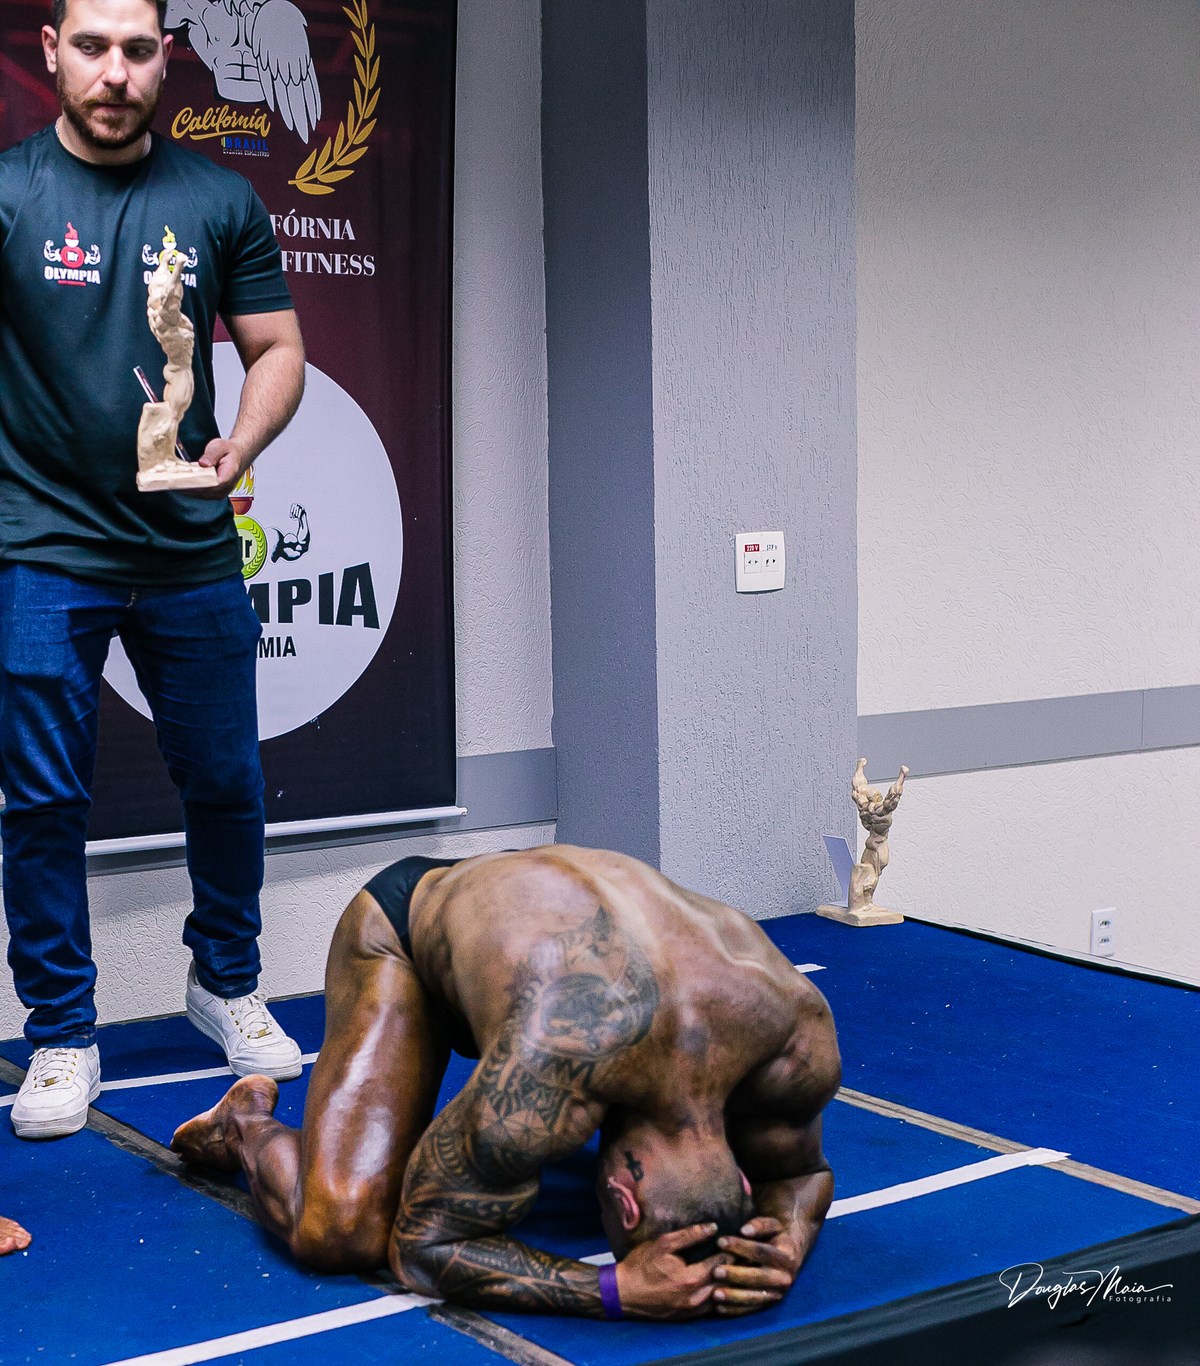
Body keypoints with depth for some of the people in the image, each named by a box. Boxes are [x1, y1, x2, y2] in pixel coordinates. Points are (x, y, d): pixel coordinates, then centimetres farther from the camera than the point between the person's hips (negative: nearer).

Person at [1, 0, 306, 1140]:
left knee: (224, 786, 11)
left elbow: (277, 348, 9)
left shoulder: (220, 202, 5)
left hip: (191, 549, 3)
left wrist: (240, 445, -9)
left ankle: (225, 983, 33)